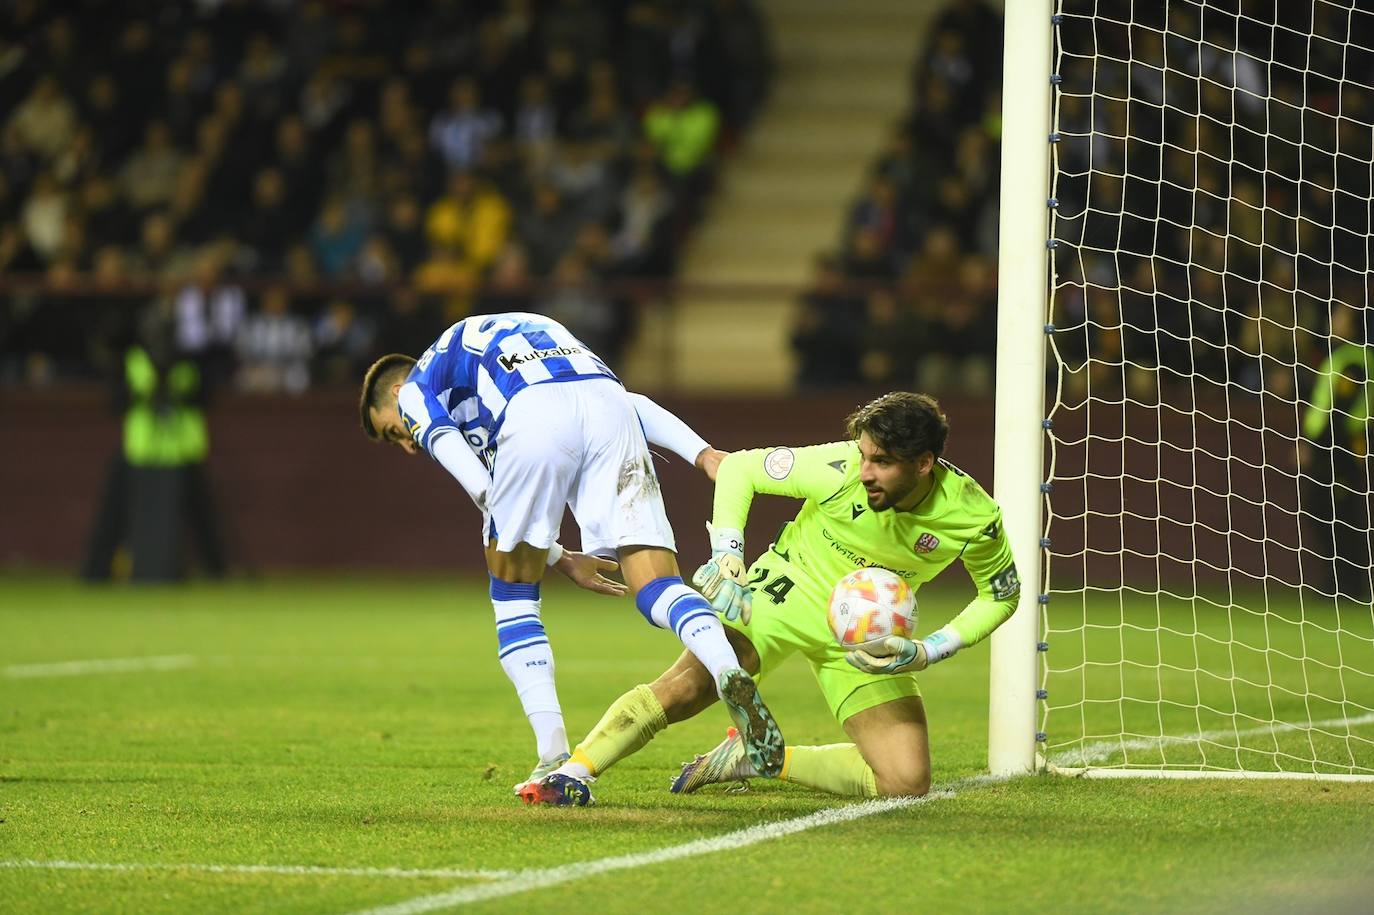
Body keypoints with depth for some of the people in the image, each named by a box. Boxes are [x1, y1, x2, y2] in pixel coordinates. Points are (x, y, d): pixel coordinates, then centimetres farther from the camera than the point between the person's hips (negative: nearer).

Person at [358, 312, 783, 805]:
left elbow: (480, 485, 12)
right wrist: (703, 453, 16)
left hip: (534, 418, -4)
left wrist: (560, 559, 18)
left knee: (513, 595, 14)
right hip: (611, 408, 4)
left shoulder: (415, 391, 28)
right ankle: (730, 675, -31)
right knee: (657, 589, 0)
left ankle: (555, 763, 5)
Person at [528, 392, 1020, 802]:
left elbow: (1001, 595, -2)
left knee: (907, 782, -11)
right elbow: (738, 468, -11)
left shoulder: (974, 517, -21)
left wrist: (924, 652, -14)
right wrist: (728, 556, -23)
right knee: (684, 686, -27)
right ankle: (569, 774, -21)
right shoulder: (839, 470, -26)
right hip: (789, 593, -2)